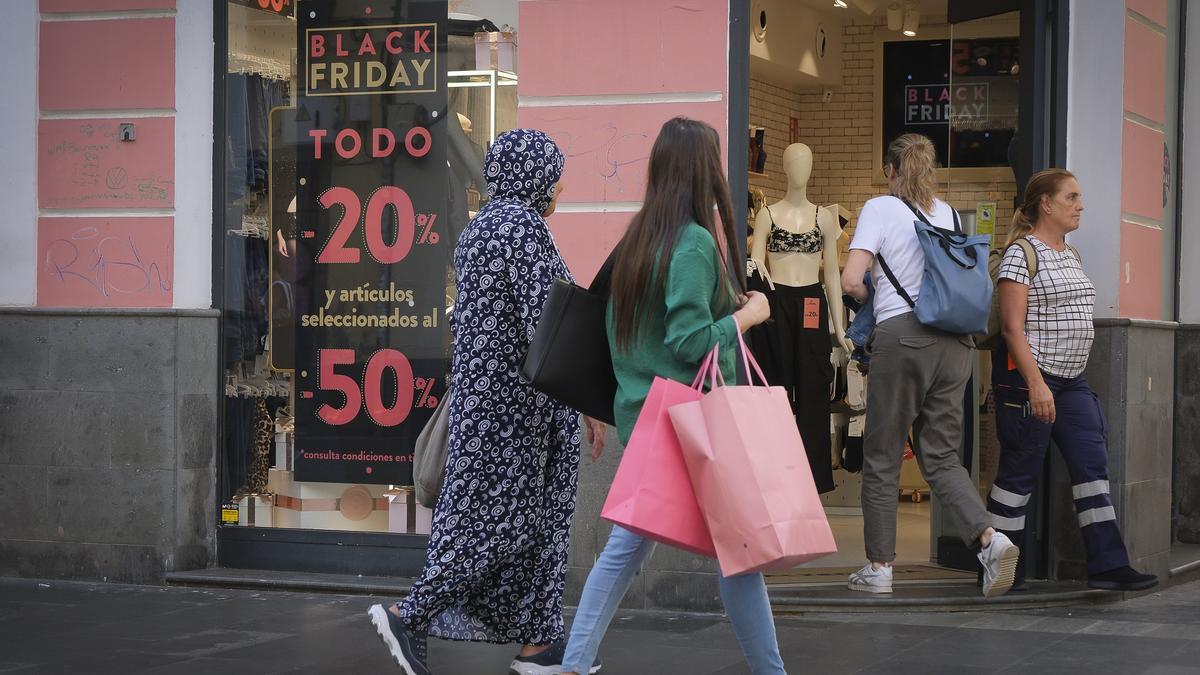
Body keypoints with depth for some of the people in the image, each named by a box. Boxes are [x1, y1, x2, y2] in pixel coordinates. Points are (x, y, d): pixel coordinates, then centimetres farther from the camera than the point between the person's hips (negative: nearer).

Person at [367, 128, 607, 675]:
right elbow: (543, 317, -21)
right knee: (501, 519, -6)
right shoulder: (523, 225, -15)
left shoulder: (478, 229, 14)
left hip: (483, 389, 10)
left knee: (532, 515, 10)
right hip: (521, 398, -10)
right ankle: (410, 616, -7)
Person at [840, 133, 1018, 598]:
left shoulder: (880, 208, -1)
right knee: (941, 455, 9)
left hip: (903, 335, -5)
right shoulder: (948, 213, 14)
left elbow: (851, 280, -9)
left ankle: (879, 567, 9)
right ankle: (988, 537, -13)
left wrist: (871, 298, 11)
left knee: (882, 456, 6)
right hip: (956, 339, 5)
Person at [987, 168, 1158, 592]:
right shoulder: (1022, 252, -10)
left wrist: (1065, 376, 19)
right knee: (1020, 472, -2)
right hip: (1028, 378, -9)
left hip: (1070, 380, 9)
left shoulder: (1070, 255, 16)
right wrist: (1035, 383, -23)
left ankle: (1107, 564, 2)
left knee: (1093, 467, 2)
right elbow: (1012, 326, -16)